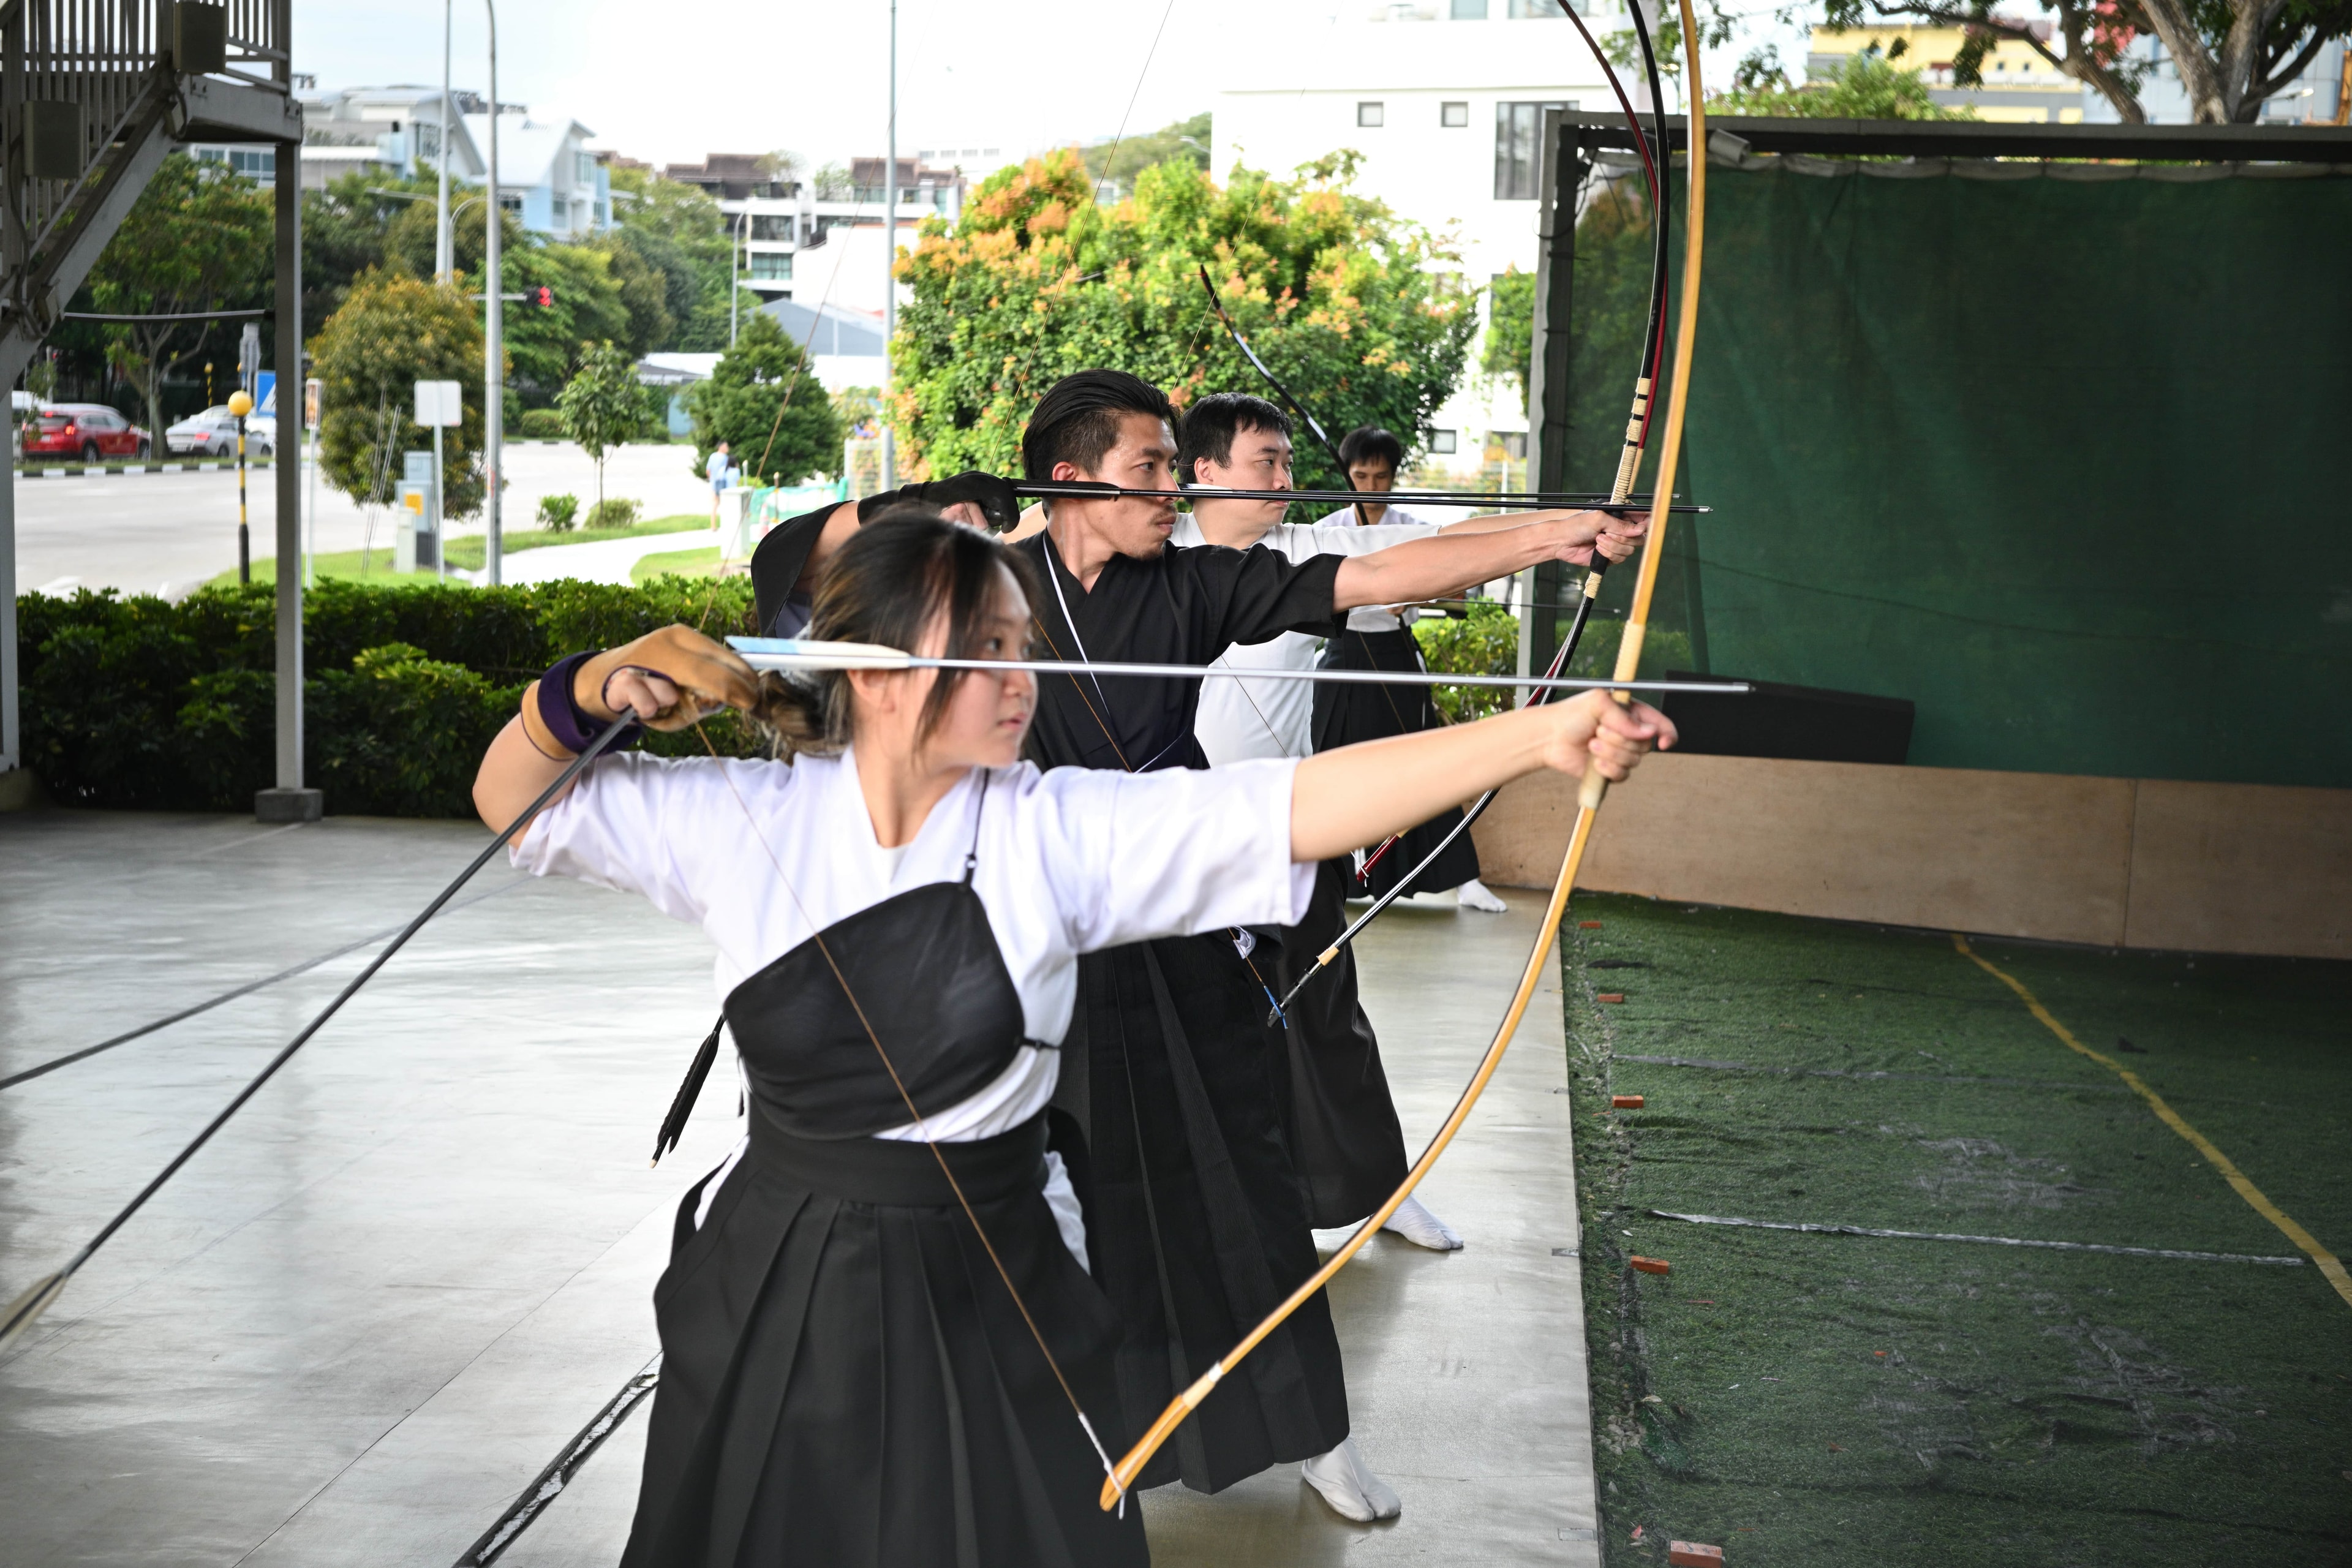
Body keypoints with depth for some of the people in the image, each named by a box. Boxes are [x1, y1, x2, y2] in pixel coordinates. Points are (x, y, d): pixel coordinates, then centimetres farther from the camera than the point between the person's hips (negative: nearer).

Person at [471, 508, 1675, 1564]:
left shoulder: (1055, 830, -9)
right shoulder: (745, 819, -6)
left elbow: (1302, 804, -19)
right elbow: (511, 803, 5)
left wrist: (1540, 736, -28)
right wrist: (585, 691, -15)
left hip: (990, 1307, 0)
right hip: (773, 1298, 1)